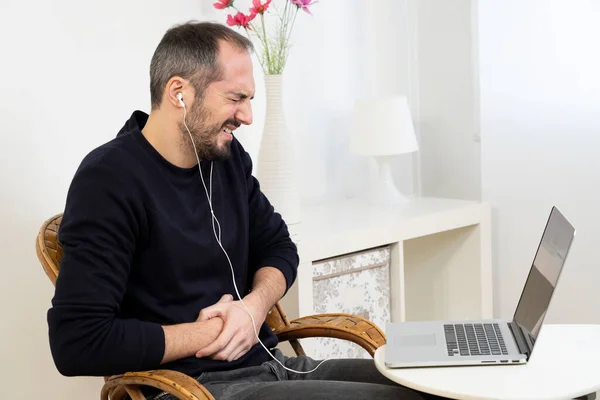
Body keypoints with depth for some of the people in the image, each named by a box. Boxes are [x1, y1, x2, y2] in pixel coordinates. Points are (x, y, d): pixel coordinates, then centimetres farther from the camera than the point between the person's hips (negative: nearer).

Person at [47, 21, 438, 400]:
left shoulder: (228, 156, 6)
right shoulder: (110, 181, -17)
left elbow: (278, 247, 19)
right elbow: (76, 342, -24)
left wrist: (253, 306, -5)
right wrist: (210, 334, -15)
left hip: (270, 365, 8)